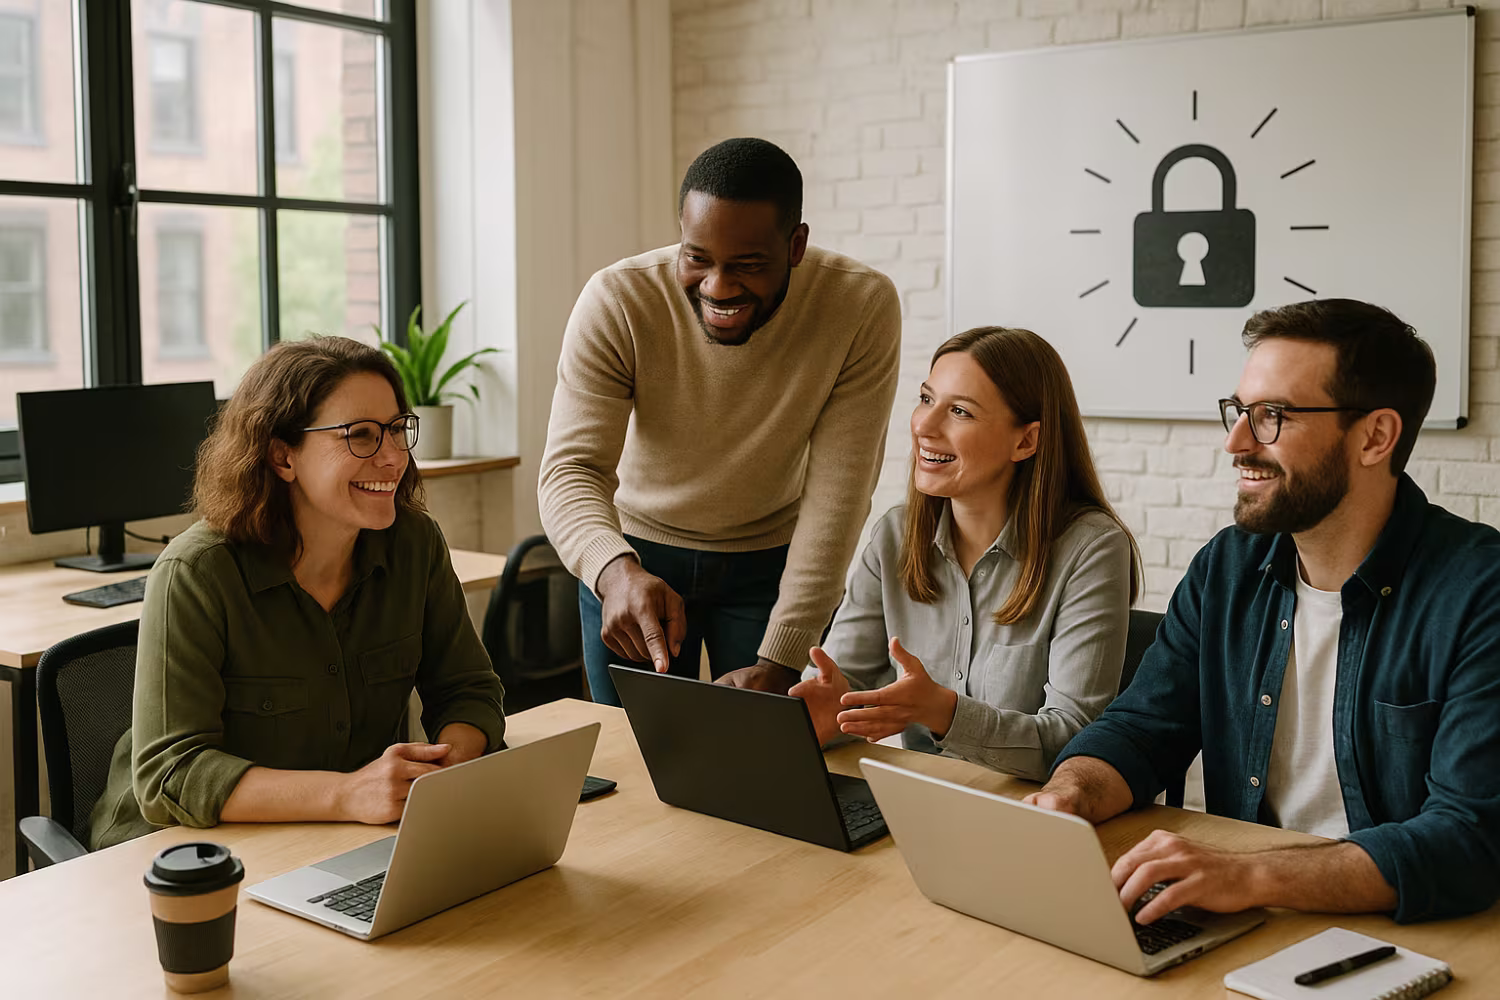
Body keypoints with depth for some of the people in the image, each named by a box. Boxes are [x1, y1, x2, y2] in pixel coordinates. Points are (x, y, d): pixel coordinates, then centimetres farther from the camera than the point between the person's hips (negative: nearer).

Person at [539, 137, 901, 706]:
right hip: (634, 555, 0)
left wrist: (780, 660, -27)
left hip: (775, 559, 0)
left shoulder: (862, 306, -23)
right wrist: (616, 570, -50)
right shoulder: (616, 302, -24)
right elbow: (571, 468, -28)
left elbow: (838, 492, -23)